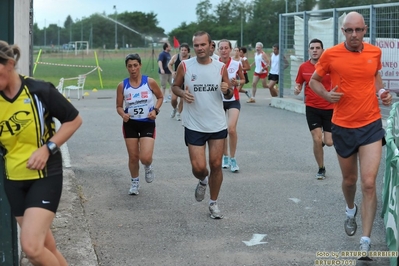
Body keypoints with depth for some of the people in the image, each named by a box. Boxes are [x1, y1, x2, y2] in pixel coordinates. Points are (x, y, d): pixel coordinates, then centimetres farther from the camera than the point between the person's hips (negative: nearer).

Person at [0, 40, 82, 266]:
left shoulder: (39, 91, -14)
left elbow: (74, 120, -5)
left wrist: (48, 148, -14)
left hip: (45, 175, -5)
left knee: (31, 247, -17)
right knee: (46, 247, 11)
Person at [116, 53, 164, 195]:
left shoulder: (150, 82, -7)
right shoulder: (122, 85, -4)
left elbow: (160, 97, 8)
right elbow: (119, 106, 4)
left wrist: (155, 110, -9)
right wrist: (123, 114, -17)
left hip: (147, 123, -2)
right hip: (130, 123, 2)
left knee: (145, 158, -15)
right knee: (133, 157, 7)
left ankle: (148, 167, 23)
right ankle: (135, 182, 31)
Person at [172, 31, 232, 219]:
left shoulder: (220, 67, 0)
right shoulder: (185, 66, -5)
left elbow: (229, 95, 9)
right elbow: (175, 86, 8)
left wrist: (227, 90, -15)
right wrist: (182, 94, -14)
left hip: (217, 125, 1)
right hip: (194, 126, -1)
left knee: (216, 165, 5)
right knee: (198, 167, -5)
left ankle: (213, 203, 23)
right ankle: (203, 181, 33)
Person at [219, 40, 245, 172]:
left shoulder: (236, 64, -5)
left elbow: (243, 80, 9)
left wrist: (237, 82, -12)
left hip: (233, 100, -1)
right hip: (218, 100, 1)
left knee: (232, 129, -15)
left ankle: (232, 159, 1)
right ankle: (225, 157, 28)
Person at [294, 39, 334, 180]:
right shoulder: (303, 67, -1)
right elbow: (298, 84, 11)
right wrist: (297, 89, -11)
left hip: (329, 108, -1)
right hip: (312, 108, 1)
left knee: (329, 142, -2)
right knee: (317, 140, -6)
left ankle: (324, 138, 38)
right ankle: (321, 169, 15)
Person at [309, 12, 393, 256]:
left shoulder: (375, 52, -2)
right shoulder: (331, 55, -8)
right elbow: (314, 81, 6)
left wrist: (382, 91, 0)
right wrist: (326, 94, -14)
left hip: (371, 125, 0)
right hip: (343, 126, 0)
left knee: (369, 183, -11)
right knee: (349, 179, 17)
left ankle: (366, 242, -4)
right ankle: (351, 210, 52)